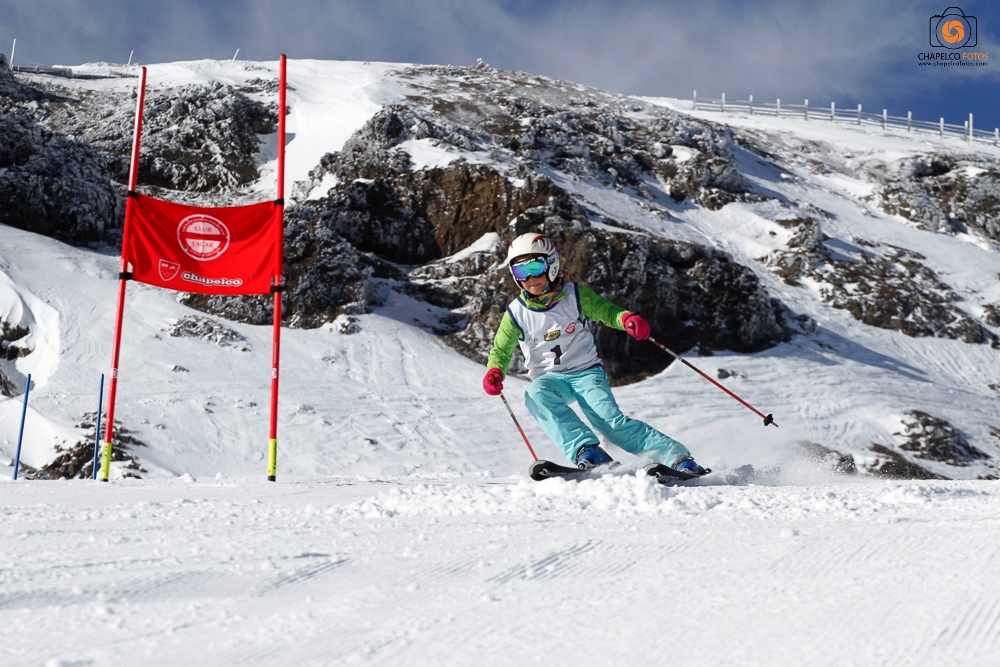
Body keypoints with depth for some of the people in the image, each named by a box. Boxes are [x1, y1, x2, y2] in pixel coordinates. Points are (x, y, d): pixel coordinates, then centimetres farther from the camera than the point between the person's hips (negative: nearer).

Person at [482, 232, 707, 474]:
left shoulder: (575, 294, -4)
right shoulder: (516, 313, 0)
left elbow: (606, 311, -2)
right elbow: (501, 350, 9)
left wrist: (627, 319, -26)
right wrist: (495, 372, -13)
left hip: (586, 371, -1)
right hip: (550, 378, 2)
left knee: (610, 422, -23)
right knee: (536, 395, -35)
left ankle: (677, 456, -22)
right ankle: (585, 450, -42)